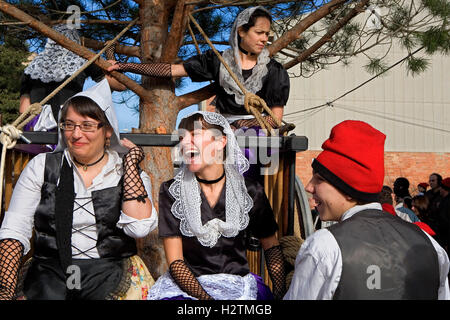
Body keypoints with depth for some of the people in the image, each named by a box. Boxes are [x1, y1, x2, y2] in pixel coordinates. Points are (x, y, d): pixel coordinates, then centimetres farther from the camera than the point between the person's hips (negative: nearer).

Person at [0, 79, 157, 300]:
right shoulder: (42, 167, 9)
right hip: (50, 272, 1)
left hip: (110, 274, 0)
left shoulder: (127, 172, 6)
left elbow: (139, 228, -12)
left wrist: (130, 163, -6)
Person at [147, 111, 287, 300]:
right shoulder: (171, 191, -1)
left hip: (237, 284, 1)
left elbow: (271, 246, 12)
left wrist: (280, 292, -3)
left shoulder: (251, 192, 1)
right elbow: (175, 261, -4)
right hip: (185, 284, -1)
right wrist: (204, 297, -18)